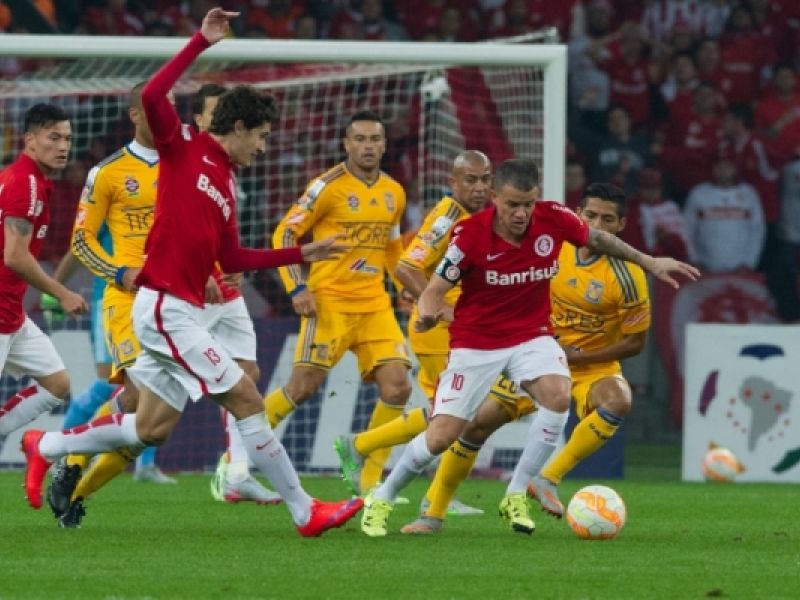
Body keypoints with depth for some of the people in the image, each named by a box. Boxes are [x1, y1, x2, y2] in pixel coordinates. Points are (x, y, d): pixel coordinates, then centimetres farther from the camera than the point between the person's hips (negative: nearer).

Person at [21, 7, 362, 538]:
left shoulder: (227, 184, 18)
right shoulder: (183, 147, -3)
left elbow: (233, 259, 21)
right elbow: (151, 97, -20)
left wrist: (303, 253, 19)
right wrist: (201, 43, -21)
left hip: (179, 310, 9)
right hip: (166, 307, -9)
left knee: (152, 429, 10)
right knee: (245, 398, -8)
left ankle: (46, 447, 25)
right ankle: (304, 510, -4)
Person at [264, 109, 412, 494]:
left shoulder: (394, 194, 11)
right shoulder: (329, 186, -8)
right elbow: (285, 234, -8)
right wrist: (297, 288, -17)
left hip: (375, 304, 6)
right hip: (329, 302, -6)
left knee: (397, 387, -8)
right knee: (303, 387, -11)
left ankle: (370, 480, 2)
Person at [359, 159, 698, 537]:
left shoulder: (553, 219, -14)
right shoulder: (470, 235, -22)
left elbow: (596, 239, 8)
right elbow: (435, 289, -16)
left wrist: (648, 262, 13)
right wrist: (428, 313, -40)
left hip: (531, 336, 2)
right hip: (476, 342, -2)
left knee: (557, 394, -28)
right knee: (441, 437, -7)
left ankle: (516, 497, -10)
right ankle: (381, 499, 20)